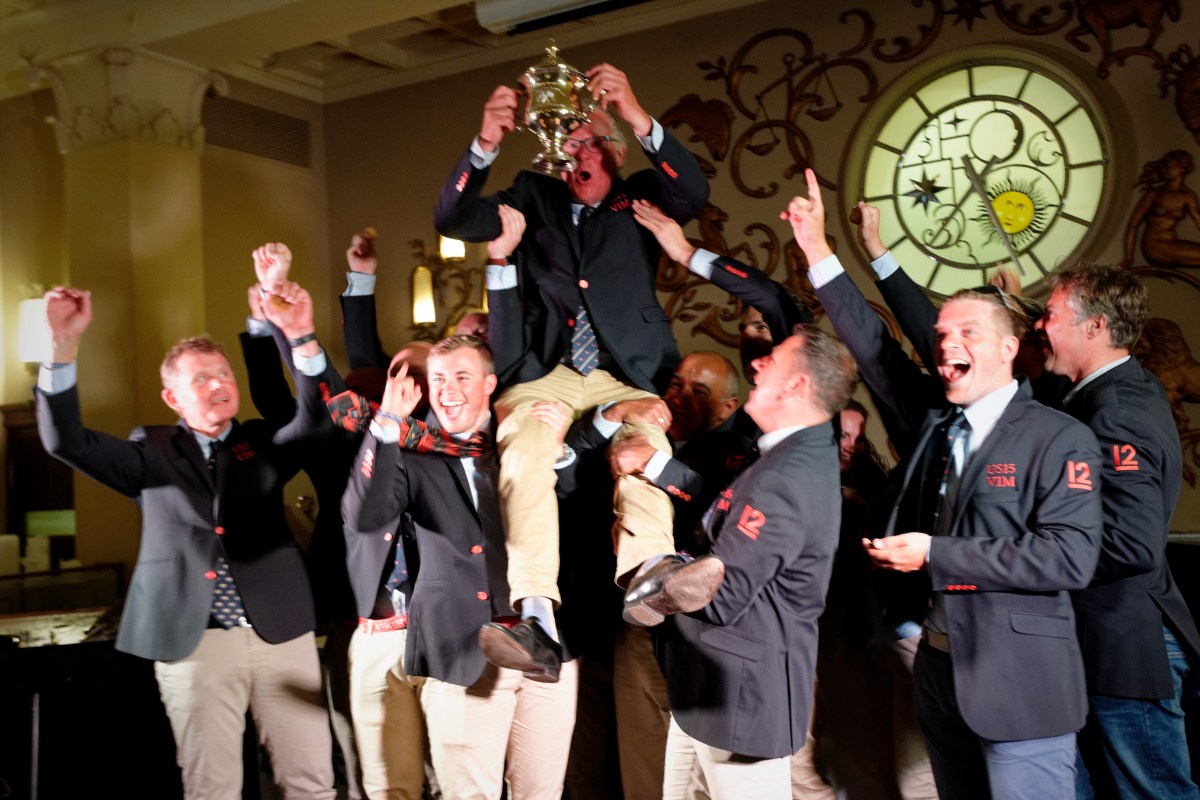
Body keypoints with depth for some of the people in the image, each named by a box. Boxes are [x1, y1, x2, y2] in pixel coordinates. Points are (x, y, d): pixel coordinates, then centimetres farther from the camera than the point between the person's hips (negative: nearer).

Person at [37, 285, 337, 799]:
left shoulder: (264, 443, 11)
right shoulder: (152, 452, 8)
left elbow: (317, 418, -7)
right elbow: (67, 441, -3)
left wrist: (301, 338, -24)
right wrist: (64, 345, -15)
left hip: (280, 632, 1)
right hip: (191, 641, -1)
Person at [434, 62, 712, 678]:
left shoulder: (638, 200, 15)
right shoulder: (533, 198, 18)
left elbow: (694, 194, -6)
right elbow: (452, 219, 6)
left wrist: (639, 118, -20)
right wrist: (485, 146, -12)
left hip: (624, 376, 1)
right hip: (544, 374, 0)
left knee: (645, 443, -32)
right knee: (525, 448, -31)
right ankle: (534, 610, -43)